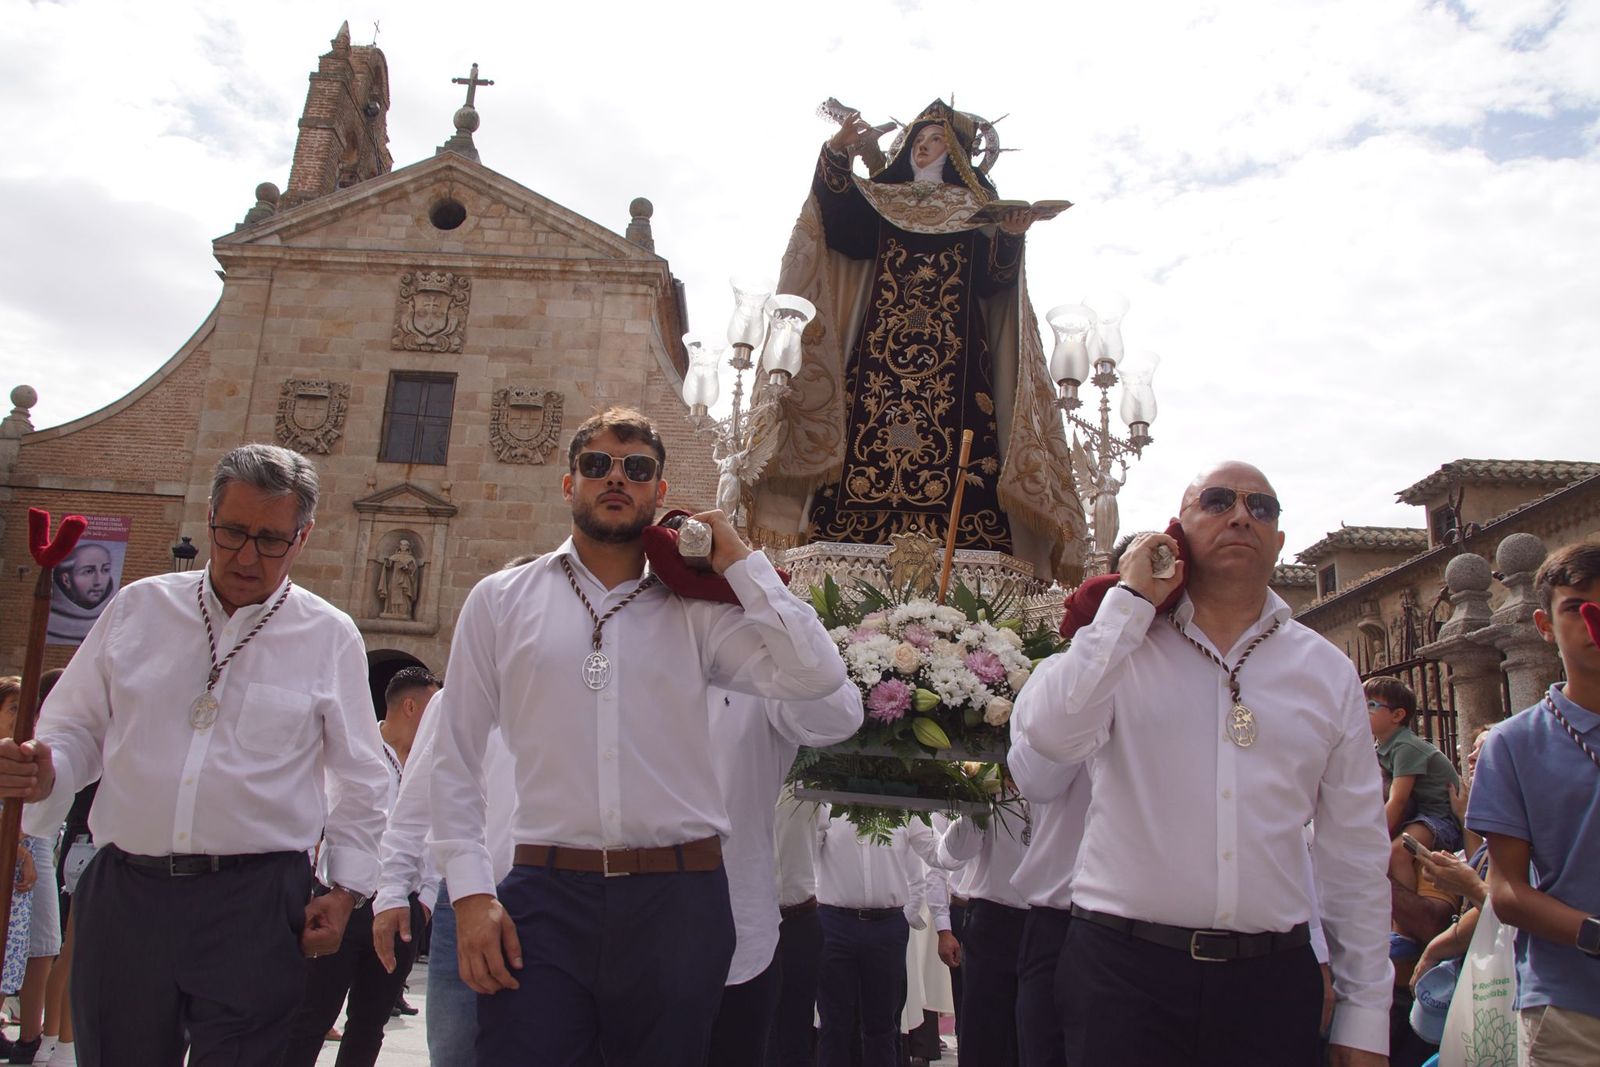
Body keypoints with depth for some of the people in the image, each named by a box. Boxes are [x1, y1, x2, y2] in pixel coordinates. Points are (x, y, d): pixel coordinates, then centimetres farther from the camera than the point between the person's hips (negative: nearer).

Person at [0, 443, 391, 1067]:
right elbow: (76, 729, 14)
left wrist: (346, 888, 1)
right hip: (123, 896, 3)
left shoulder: (330, 636, 2)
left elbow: (359, 781, 7)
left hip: (255, 904, -2)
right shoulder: (138, 607, 8)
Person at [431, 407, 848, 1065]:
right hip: (545, 893, 0)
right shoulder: (499, 601, 8)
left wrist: (740, 563, -1)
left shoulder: (694, 610, 6)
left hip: (679, 897, 1)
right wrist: (471, 893, -4)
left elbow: (816, 676, -8)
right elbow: (458, 758, 6)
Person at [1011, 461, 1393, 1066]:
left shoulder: (1328, 672, 6)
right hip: (1124, 969, -2)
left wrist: (1365, 1016, 7)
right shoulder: (1120, 645, 0)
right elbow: (1047, 734, -21)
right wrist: (1131, 600, -13)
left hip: (1273, 982, 3)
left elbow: (1356, 855, 8)